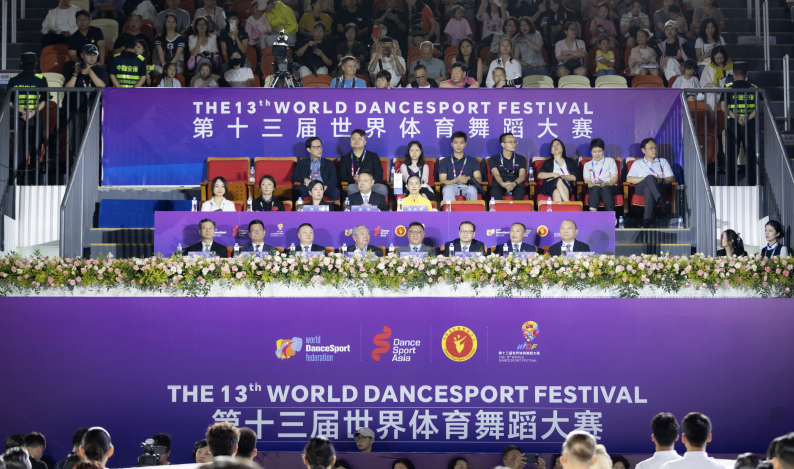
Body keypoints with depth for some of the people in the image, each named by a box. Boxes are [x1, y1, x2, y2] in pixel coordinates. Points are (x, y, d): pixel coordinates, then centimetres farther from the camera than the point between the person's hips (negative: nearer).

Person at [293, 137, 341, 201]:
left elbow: (333, 179, 8)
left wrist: (325, 186, -16)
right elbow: (294, 178, 12)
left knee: (335, 191, -34)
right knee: (297, 189, -35)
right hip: (308, 188, 0)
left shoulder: (329, 163, 25)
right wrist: (304, 180, -13)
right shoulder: (302, 163, 25)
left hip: (323, 188, 0)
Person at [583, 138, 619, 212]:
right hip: (593, 189, 0)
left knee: (605, 188, -39)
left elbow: (614, 178, 10)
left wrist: (607, 183, -15)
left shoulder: (610, 161, 23)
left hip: (610, 187, 0)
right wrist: (593, 185, -15)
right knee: (595, 188, -39)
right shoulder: (587, 165, 26)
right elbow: (587, 181, 11)